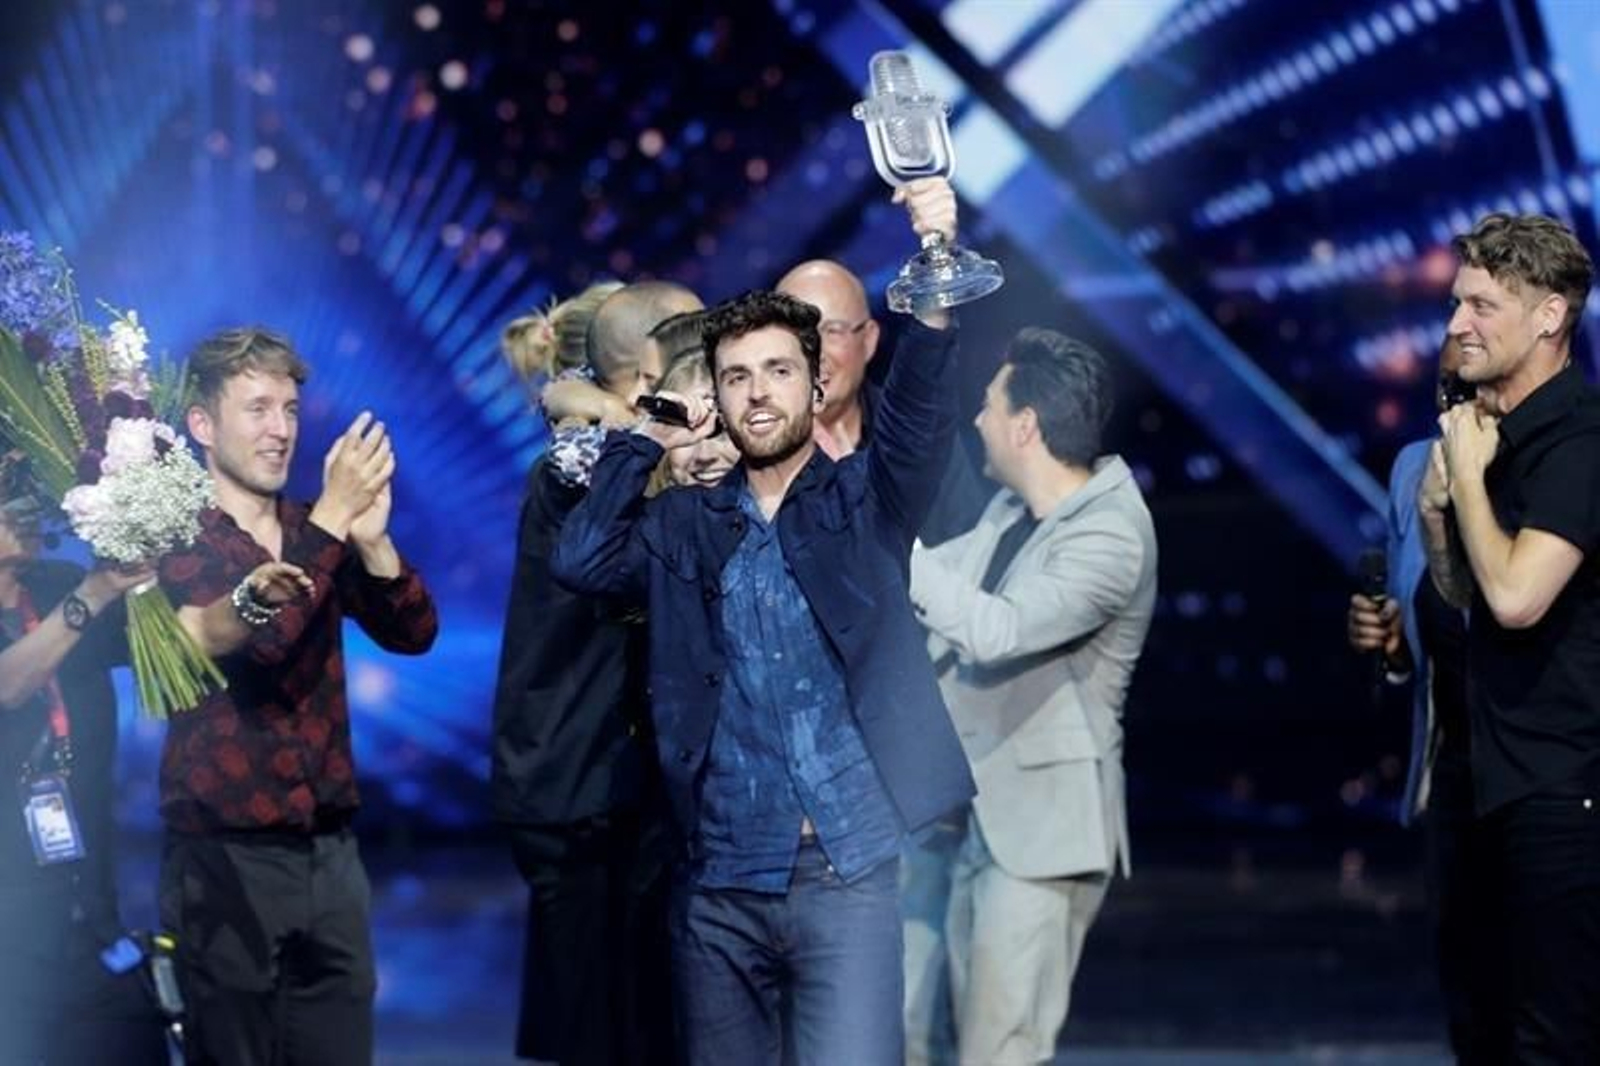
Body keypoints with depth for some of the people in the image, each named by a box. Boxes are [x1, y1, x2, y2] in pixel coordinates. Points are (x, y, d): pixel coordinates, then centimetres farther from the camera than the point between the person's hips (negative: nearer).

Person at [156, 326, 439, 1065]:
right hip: (224, 857, -5)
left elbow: (413, 633, 1)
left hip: (330, 850, 5)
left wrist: (369, 535, -16)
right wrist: (335, 519, -22)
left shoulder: (316, 530, 11)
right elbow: (253, 639, -22)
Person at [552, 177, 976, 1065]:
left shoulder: (865, 500, 5)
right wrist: (648, 440, 5)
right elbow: (580, 561, -4)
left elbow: (921, 404, -12)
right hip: (719, 884, 3)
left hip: (850, 873, -3)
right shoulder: (684, 526, 11)